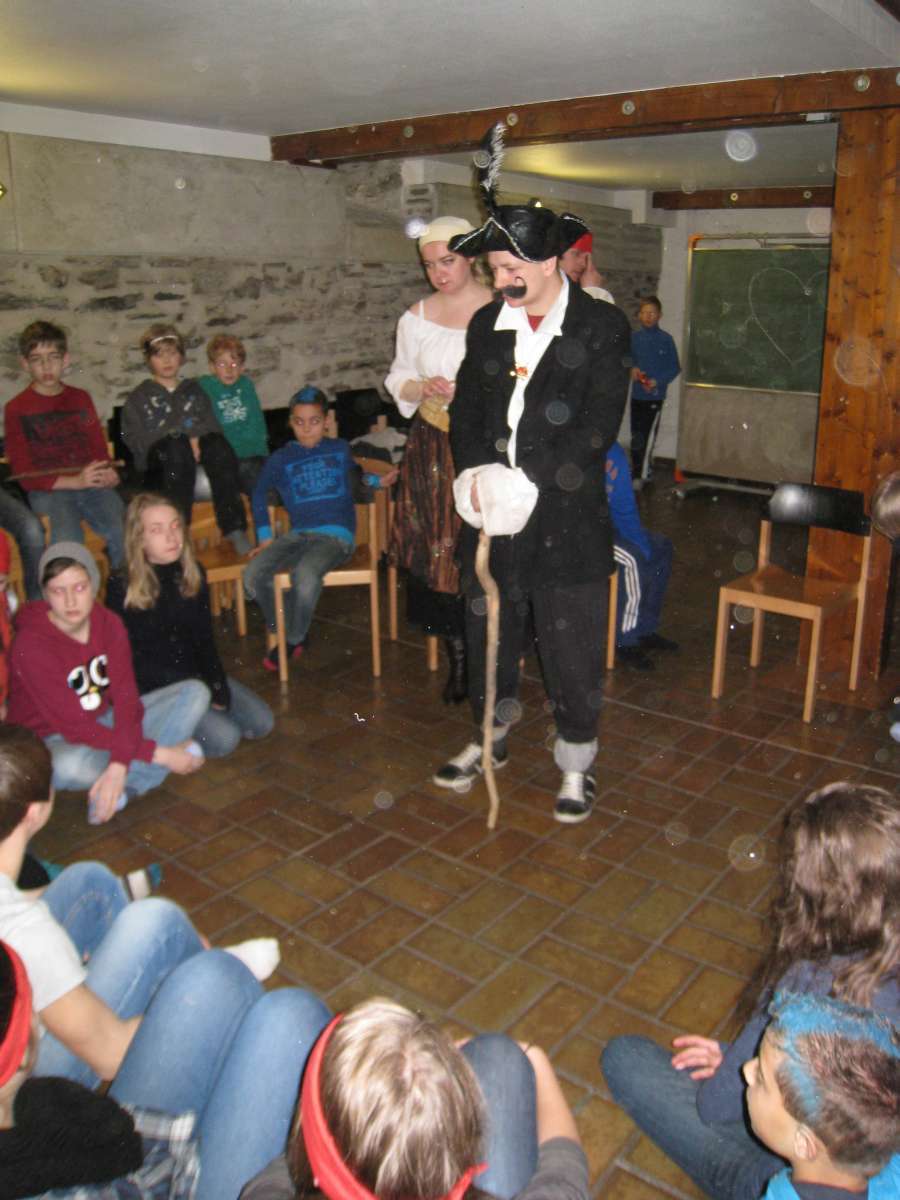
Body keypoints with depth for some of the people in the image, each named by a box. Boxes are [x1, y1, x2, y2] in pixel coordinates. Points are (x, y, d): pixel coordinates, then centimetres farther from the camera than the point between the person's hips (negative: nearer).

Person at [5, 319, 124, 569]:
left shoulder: (80, 398, 17)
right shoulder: (16, 409, 5)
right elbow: (24, 474, 0)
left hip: (92, 484, 3)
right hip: (47, 490, -3)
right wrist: (74, 481, -15)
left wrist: (108, 473, -6)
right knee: (68, 541, -33)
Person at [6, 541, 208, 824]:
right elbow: (73, 724, -26)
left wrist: (119, 764, -34)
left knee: (195, 692, -9)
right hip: (54, 742, -5)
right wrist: (156, 753, -28)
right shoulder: (31, 645, -23)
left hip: (105, 724, 5)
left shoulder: (109, 623, -8)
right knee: (70, 765, -42)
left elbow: (125, 696, -16)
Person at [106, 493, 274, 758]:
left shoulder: (193, 573, -1)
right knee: (224, 738, -21)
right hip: (150, 690, -5)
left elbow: (205, 640, 5)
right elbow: (130, 659, -12)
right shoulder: (121, 587, -15)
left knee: (261, 723, -6)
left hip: (194, 675, 6)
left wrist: (218, 686, -11)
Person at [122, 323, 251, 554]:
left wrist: (196, 437, -10)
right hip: (160, 469, -2)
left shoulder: (194, 390, 27)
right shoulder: (139, 398, 18)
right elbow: (135, 441, 2)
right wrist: (183, 438, -11)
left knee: (217, 444, -32)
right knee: (176, 446, -36)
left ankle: (235, 530, -39)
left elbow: (213, 428, 14)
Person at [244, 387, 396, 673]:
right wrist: (265, 537, 15)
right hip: (298, 535, 3)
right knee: (253, 575, -22)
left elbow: (353, 475, 33)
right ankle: (285, 630, 2)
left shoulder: (340, 449, 13)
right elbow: (260, 494, 21)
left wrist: (377, 481, 15)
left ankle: (294, 640, -8)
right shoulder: (281, 459, 12)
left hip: (336, 534, -2)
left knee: (305, 574, -34)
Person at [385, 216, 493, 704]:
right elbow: (397, 380, 15)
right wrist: (423, 389, -5)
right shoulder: (417, 317, 8)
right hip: (434, 450, 3)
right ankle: (457, 658, 20)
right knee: (440, 552, 4)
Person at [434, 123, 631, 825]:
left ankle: (576, 762, 26)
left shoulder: (602, 327, -7)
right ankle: (489, 737, 39)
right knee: (488, 634, 17)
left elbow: (597, 426, -15)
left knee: (572, 648, 6)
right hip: (493, 514, 5)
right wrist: (478, 471, -11)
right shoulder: (486, 325, 8)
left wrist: (526, 482, -22)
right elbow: (467, 408, 8)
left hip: (567, 518, -4)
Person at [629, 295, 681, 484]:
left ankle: (641, 475, -5)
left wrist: (657, 382, -15)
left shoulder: (666, 339, -4)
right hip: (636, 394, 4)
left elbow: (675, 368, -2)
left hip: (655, 396, -4)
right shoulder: (634, 338, 5)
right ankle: (641, 468, 27)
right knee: (636, 437, 11)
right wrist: (632, 369, -6)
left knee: (648, 435, -7)